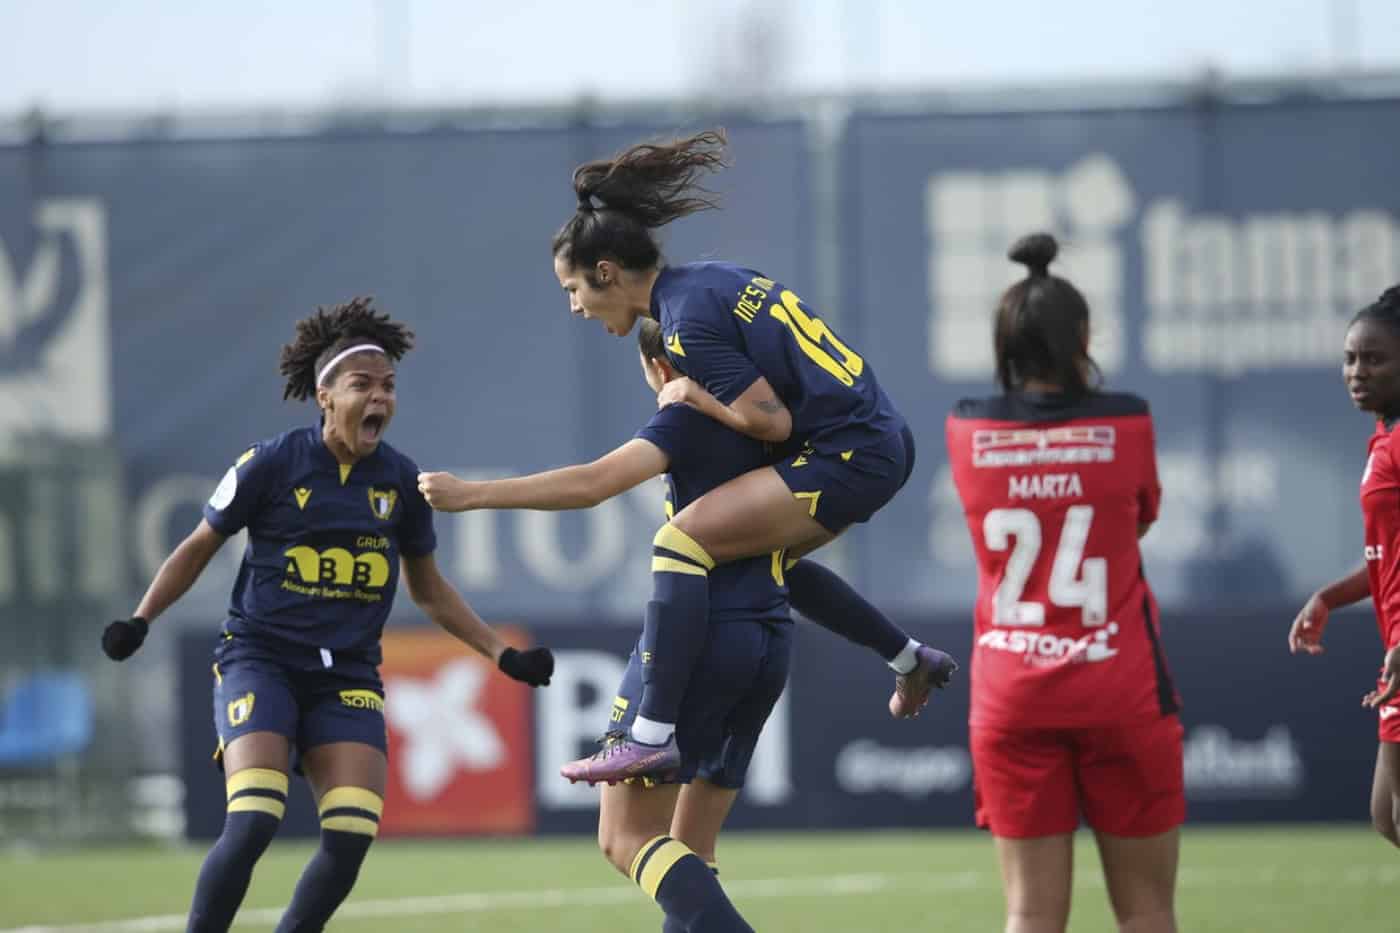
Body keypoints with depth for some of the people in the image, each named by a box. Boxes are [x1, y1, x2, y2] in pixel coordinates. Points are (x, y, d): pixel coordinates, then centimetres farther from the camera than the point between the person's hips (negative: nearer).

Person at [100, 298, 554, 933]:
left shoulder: (400, 481, 5)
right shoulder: (272, 464, -6)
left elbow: (428, 589, 19)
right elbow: (199, 548, 6)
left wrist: (503, 655, 13)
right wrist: (140, 621, -6)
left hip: (348, 673, 4)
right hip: (260, 660, -4)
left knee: (352, 835, -12)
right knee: (253, 823, -23)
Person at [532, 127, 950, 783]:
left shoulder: (688, 323, -15)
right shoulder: (714, 277, 13)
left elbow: (772, 420, -15)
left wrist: (691, 398, -2)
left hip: (846, 458, -10)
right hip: (884, 442, 10)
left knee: (682, 540, -16)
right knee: (768, 553, 31)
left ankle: (653, 736, -24)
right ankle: (909, 660, 39)